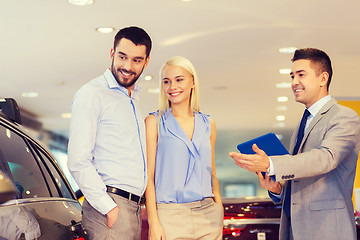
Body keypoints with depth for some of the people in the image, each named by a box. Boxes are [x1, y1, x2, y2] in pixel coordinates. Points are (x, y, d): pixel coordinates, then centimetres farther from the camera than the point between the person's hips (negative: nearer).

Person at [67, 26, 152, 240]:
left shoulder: (132, 100, 21)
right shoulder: (92, 94, -5)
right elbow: (78, 162, -13)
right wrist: (109, 208, -17)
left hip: (133, 206, 8)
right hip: (110, 205, -8)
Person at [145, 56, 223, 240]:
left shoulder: (208, 125, 12)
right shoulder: (154, 122, 1)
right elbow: (149, 176, -2)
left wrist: (220, 212, 10)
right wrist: (153, 222, -10)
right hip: (170, 217, -3)